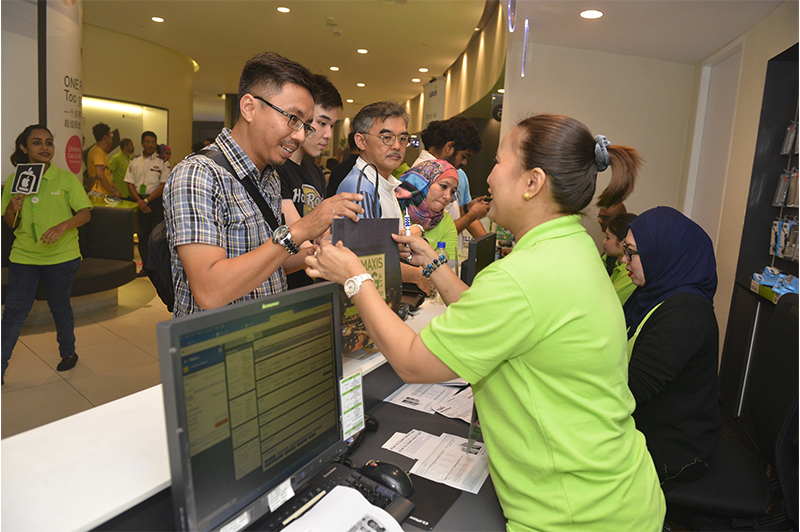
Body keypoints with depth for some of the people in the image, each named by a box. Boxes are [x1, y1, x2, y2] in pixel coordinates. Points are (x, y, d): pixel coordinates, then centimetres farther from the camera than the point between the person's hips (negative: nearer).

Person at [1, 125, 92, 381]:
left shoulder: (66, 178, -4)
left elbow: (85, 213, -8)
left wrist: (63, 226, -25)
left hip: (61, 255, -2)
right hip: (23, 255, 2)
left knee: (60, 307, 12)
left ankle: (68, 352, 33)